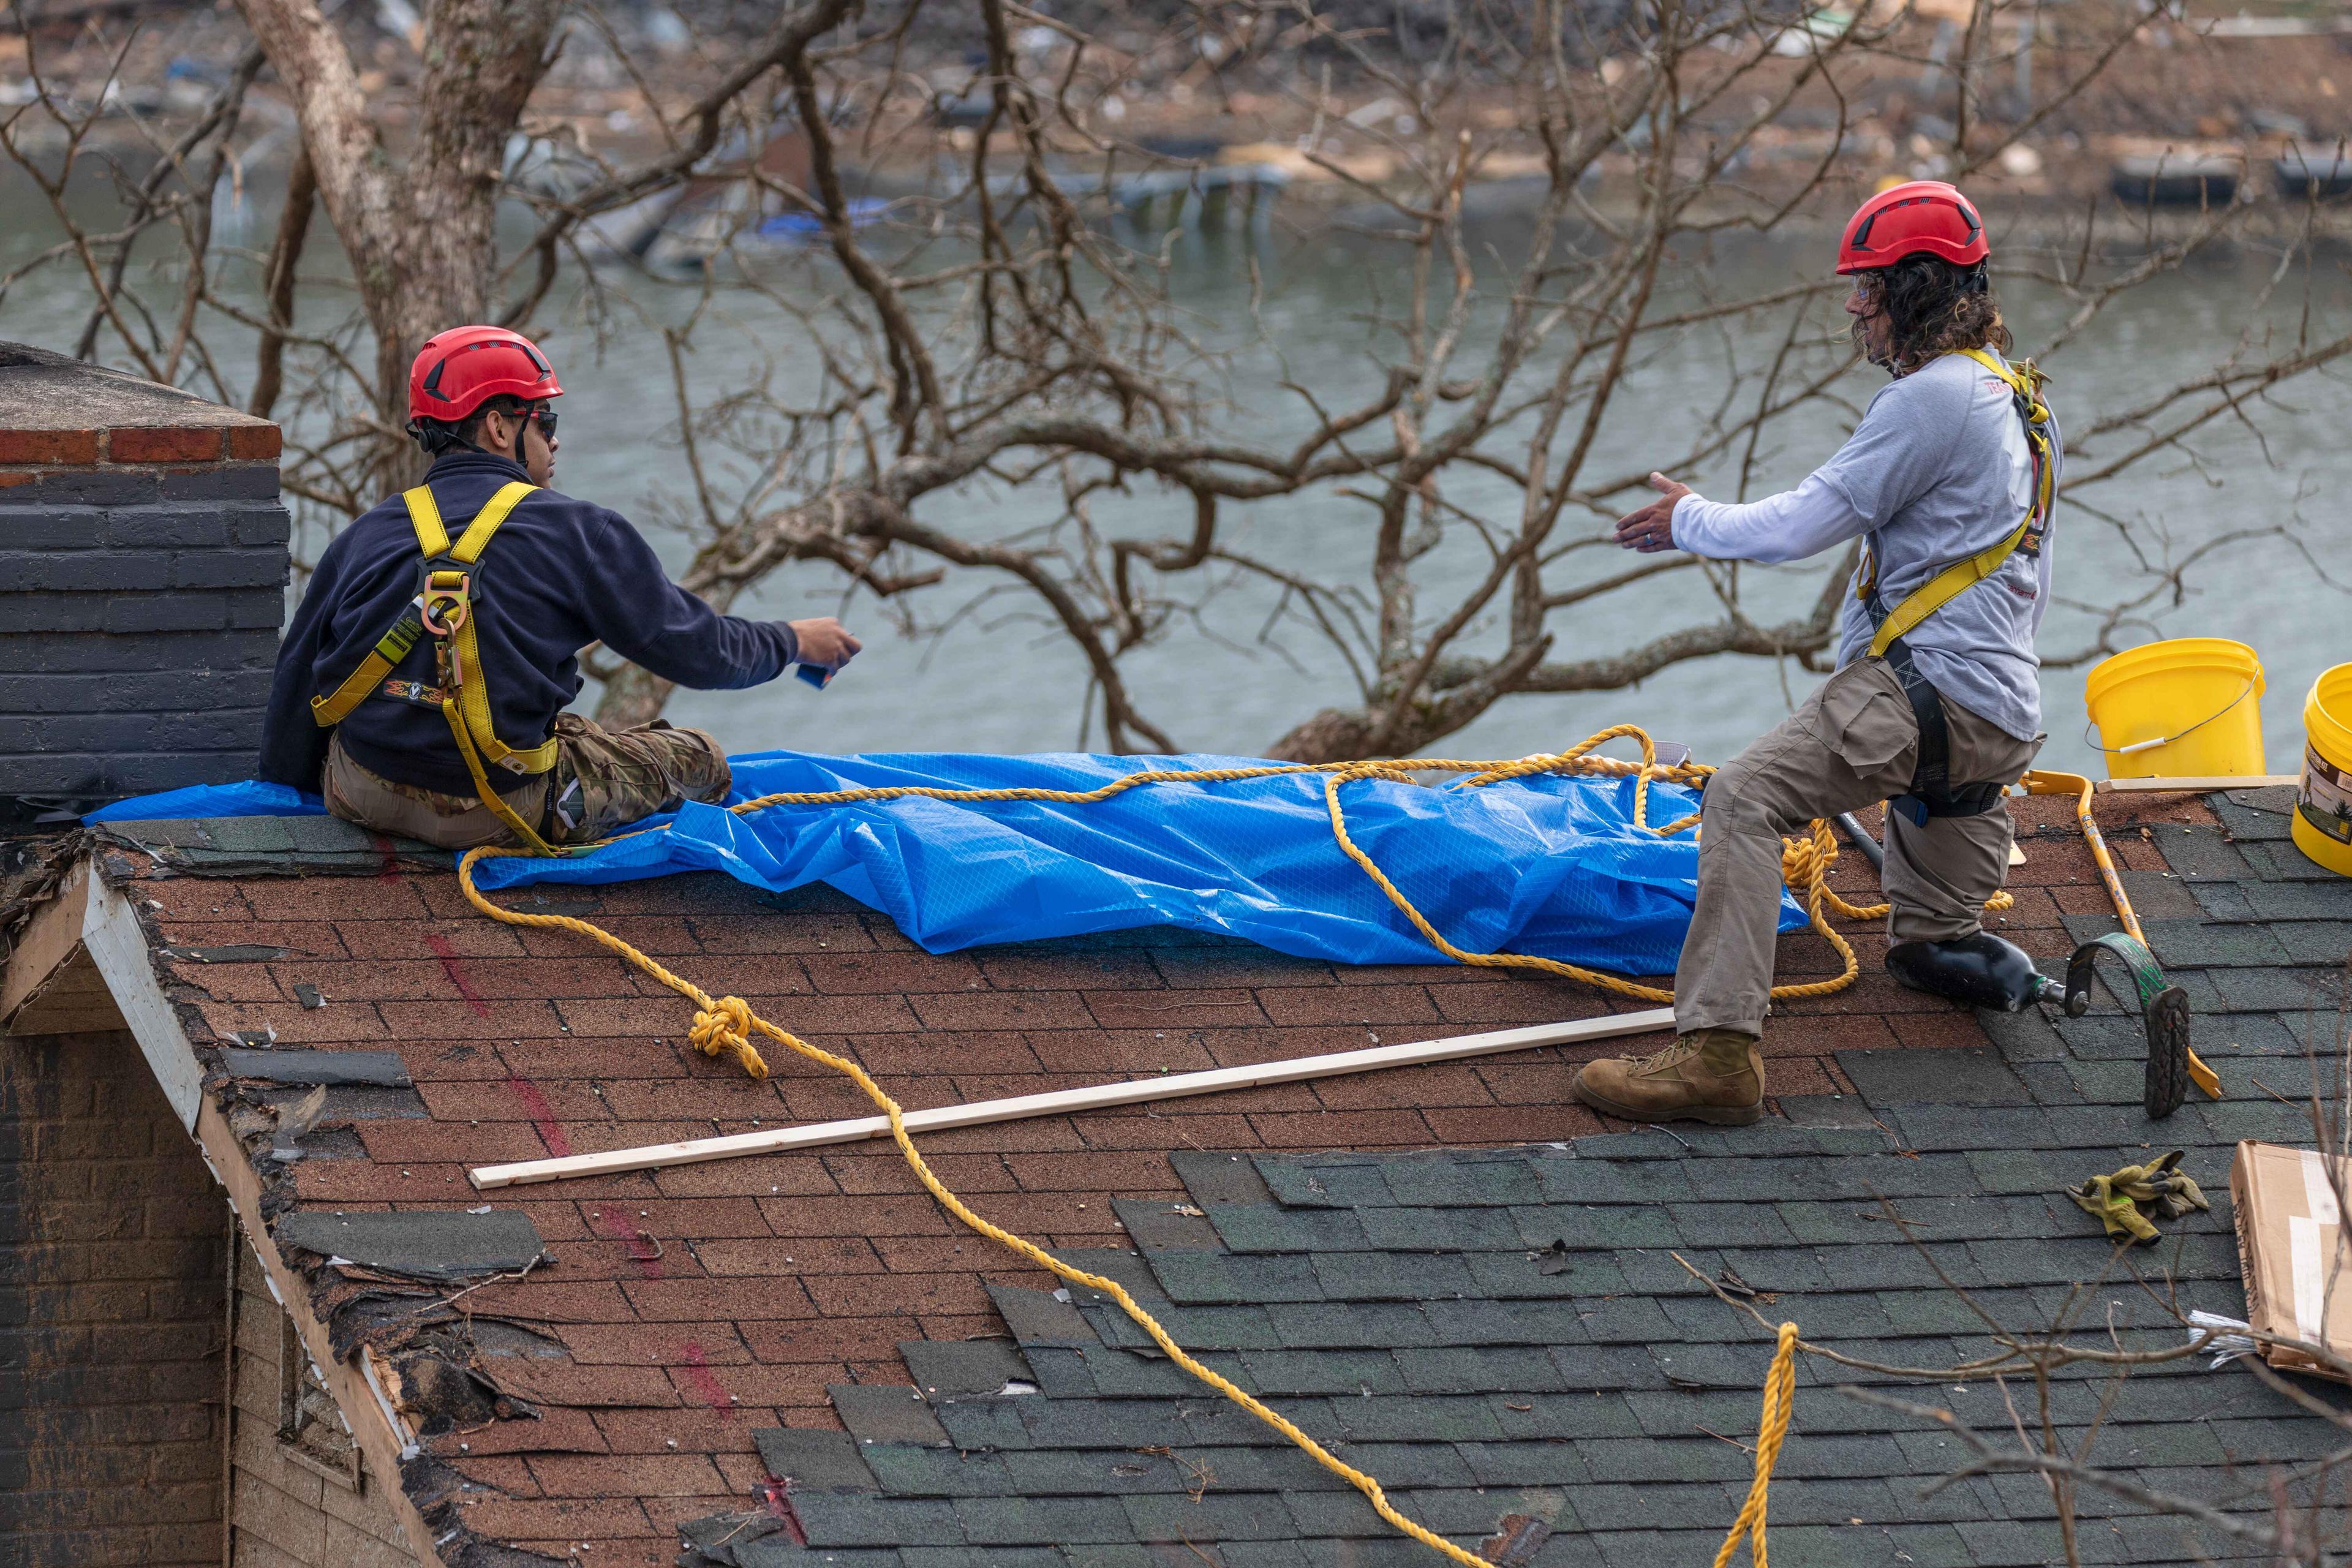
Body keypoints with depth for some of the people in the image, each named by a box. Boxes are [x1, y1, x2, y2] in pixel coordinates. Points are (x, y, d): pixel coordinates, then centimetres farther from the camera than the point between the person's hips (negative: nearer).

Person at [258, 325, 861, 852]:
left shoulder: (364, 538, 5)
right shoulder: (577, 535, -5)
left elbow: (293, 685, 11)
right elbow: (696, 650, 3)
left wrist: (286, 788, 28)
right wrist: (795, 642, 21)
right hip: (499, 812, -6)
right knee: (700, 760, 10)